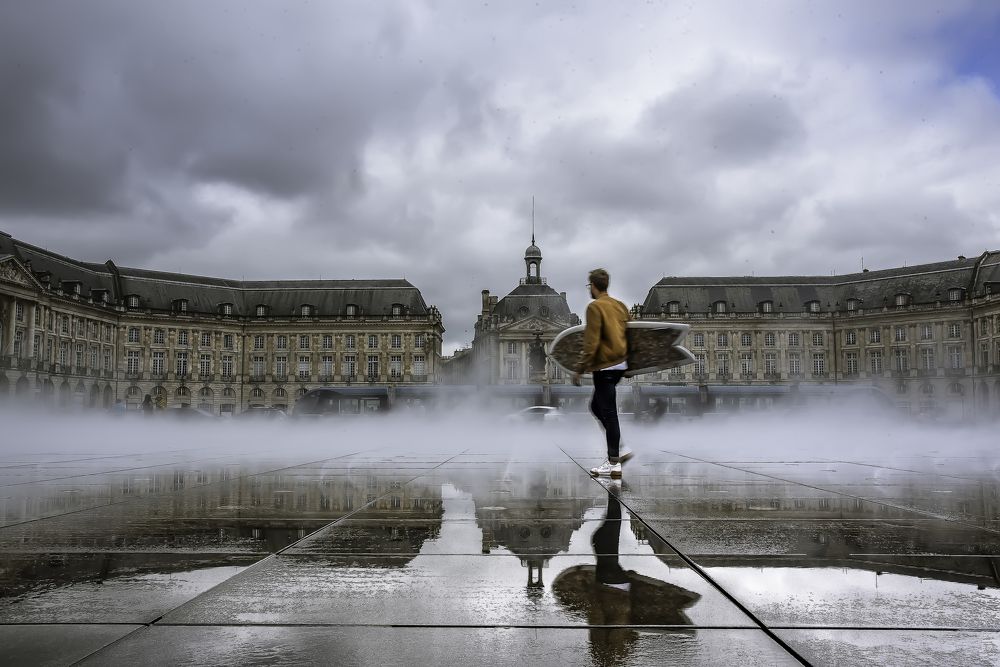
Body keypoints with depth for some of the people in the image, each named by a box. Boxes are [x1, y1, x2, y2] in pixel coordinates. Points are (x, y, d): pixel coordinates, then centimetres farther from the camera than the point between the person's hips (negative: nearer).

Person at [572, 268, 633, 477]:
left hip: (604, 366, -8)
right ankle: (619, 449, 17)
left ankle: (614, 463, 1)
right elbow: (628, 334, 17)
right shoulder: (620, 305, 12)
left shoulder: (595, 307, -12)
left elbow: (591, 342, -17)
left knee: (608, 412, -3)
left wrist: (580, 369, -13)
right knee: (597, 406, 20)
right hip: (620, 364, 8)